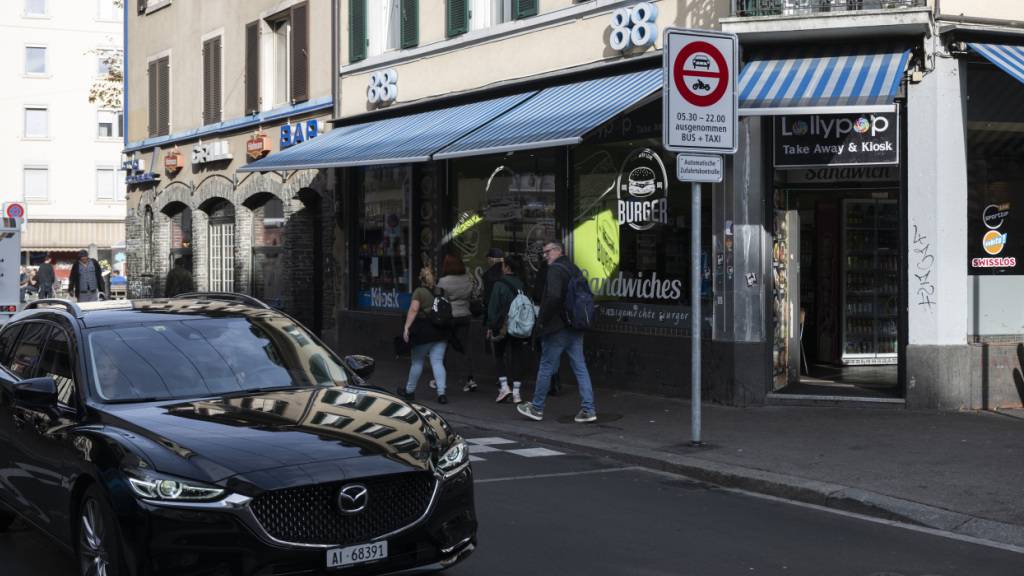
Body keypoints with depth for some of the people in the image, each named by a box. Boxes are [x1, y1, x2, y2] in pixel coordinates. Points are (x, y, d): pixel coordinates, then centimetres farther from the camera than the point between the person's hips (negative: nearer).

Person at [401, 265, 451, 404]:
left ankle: (409, 390, 24)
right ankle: (441, 392, -11)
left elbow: (413, 310, -16)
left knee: (417, 361, 10)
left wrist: (407, 327, -18)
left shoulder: (419, 292, -6)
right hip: (441, 330, 4)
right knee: (438, 362, 2)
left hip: (423, 330, -4)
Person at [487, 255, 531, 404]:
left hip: (503, 326, -3)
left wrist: (491, 327, -3)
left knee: (499, 356, 14)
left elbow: (493, 307, -10)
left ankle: (504, 386, 1)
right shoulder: (522, 285, 2)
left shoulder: (499, 285, -11)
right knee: (517, 358, 8)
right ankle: (516, 393, 7)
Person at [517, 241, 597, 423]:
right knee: (580, 368, 6)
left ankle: (536, 408, 12)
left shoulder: (555, 270, -13)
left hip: (557, 328, -8)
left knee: (546, 367, 3)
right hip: (576, 328, 8)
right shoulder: (575, 270, 14)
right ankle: (588, 409, 3)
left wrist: (543, 319, -15)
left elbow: (553, 297, -26)